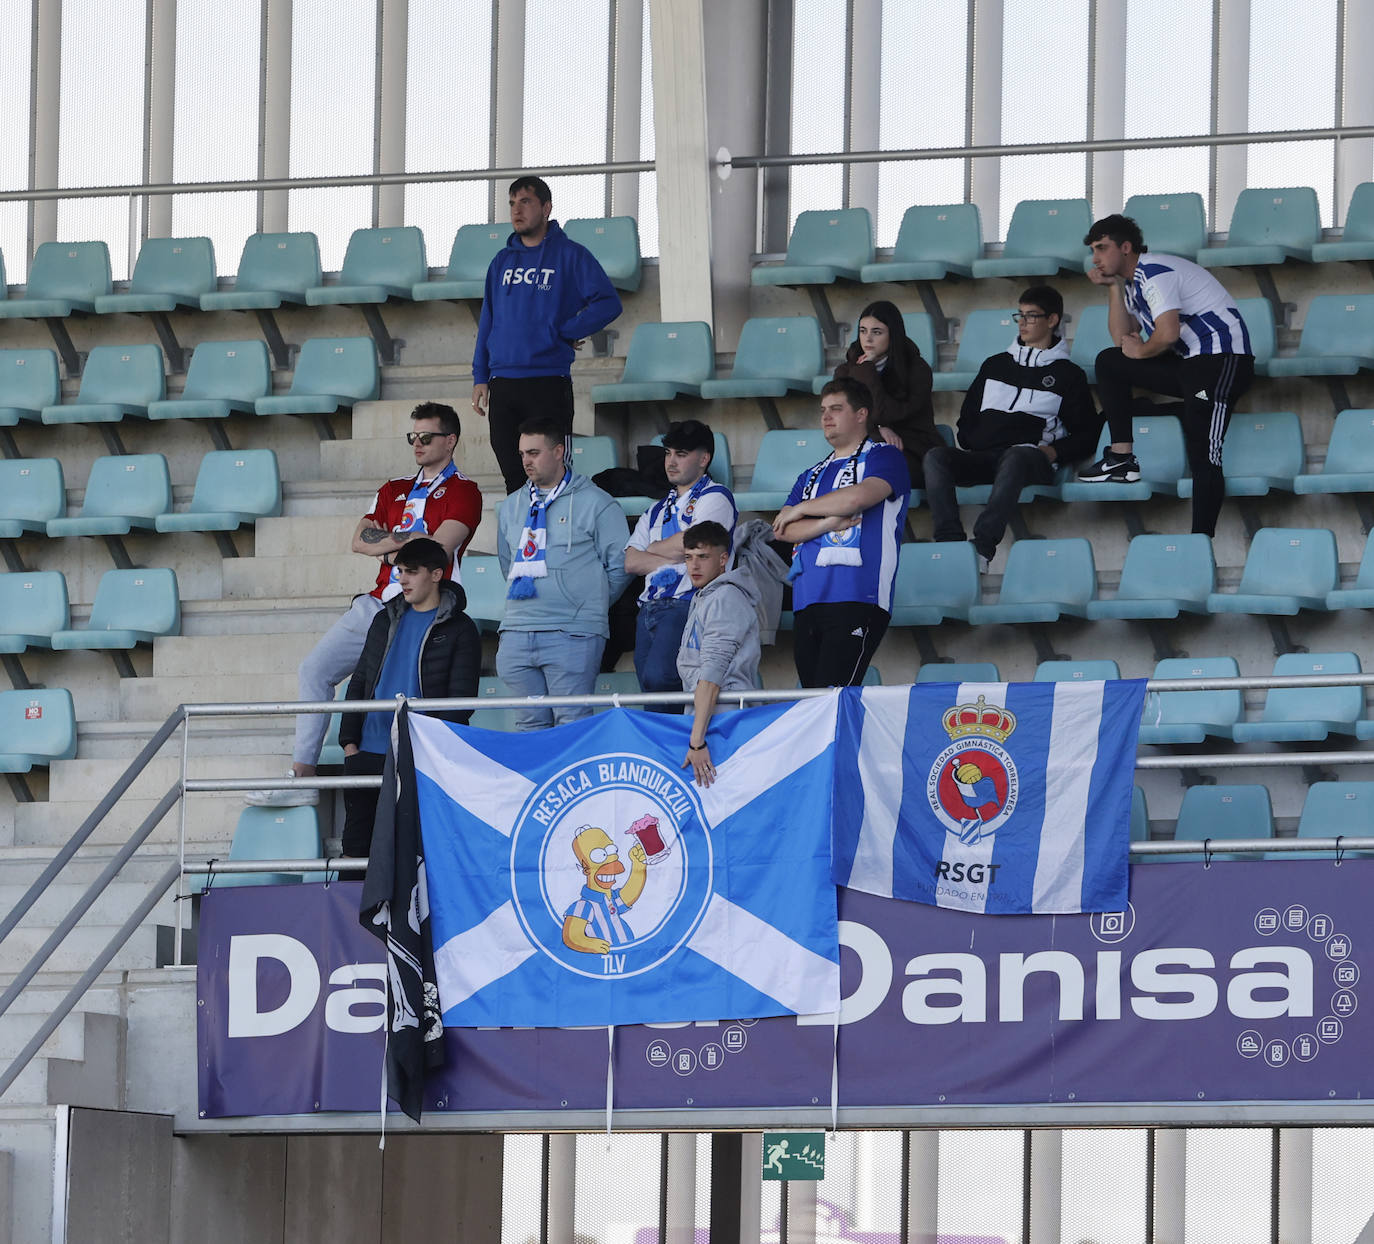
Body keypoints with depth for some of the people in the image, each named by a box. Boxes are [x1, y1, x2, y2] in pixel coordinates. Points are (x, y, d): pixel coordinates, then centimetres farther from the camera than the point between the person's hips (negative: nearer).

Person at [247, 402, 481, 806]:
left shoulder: (463, 493, 2)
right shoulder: (394, 490, 22)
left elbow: (439, 547, -13)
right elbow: (360, 540, 10)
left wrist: (386, 539, 0)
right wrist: (409, 540, -4)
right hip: (378, 603, 7)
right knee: (316, 668, 1)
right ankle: (302, 776, 0)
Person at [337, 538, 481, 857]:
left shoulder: (459, 630, 1)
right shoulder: (386, 621, 17)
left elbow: (461, 700, -4)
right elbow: (359, 683, 18)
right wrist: (349, 741, 6)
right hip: (366, 752, 5)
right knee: (356, 840, 3)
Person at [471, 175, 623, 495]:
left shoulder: (569, 255, 0)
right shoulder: (502, 261, 15)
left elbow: (608, 303, -8)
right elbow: (488, 321, 17)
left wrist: (563, 332, -10)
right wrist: (480, 377, 10)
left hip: (549, 383, -5)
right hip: (502, 385, 5)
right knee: (513, 476, 6)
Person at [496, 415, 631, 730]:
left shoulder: (595, 504, 2)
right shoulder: (511, 507, 18)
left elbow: (620, 565, 2)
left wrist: (590, 606, 4)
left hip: (571, 636, -5)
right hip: (517, 632, 5)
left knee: (572, 724, -10)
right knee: (529, 723, 4)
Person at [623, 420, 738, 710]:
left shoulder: (714, 497, 4)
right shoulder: (657, 511, 25)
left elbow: (690, 543, -10)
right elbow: (632, 561, 12)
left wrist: (653, 548, 9)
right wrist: (674, 556, -3)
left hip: (686, 606, -8)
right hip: (649, 609, 8)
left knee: (657, 676, -27)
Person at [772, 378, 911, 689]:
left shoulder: (883, 458, 7)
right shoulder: (812, 476, 26)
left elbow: (857, 497, -12)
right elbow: (783, 530, 12)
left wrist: (801, 509, 3)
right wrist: (828, 523, -8)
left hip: (856, 601, -7)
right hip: (807, 602, 7)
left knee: (832, 696, -20)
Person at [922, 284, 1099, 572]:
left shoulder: (1068, 374, 17)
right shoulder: (996, 365, 29)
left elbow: (1087, 435, 11)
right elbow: (967, 419, 29)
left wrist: (1052, 451, -5)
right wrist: (973, 444, 8)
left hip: (1032, 458, -4)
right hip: (982, 457, 4)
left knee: (1015, 459, -42)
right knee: (936, 457, -27)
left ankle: (982, 546, -53)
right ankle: (950, 540, -43)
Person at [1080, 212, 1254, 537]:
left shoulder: (1154, 272, -11)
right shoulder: (1134, 282, 20)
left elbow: (1168, 333, -23)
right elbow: (1122, 340, 14)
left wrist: (1140, 351, -3)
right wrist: (1113, 288, 11)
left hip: (1224, 359, -11)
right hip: (1192, 364, 11)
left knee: (1203, 457, -19)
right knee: (1109, 362, 16)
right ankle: (1122, 458, 9)